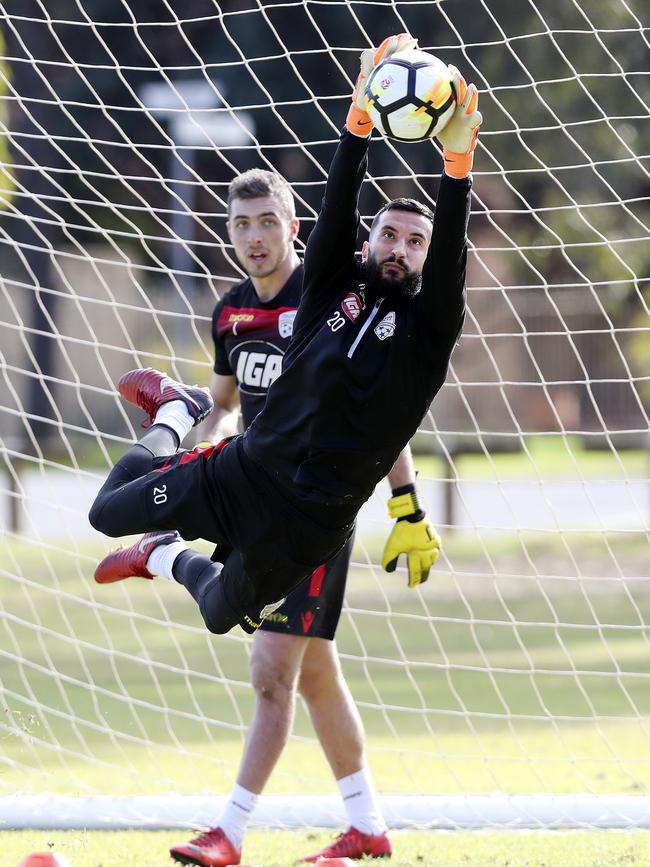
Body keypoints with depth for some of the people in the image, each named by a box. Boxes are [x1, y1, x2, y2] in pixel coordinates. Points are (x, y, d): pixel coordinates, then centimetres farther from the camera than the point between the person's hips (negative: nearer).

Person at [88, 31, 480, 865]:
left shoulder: (428, 324, -3)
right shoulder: (336, 288, 3)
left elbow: (452, 246, -20)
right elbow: (338, 204, -9)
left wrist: (457, 162, -35)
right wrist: (361, 116, -24)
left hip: (310, 516, -2)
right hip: (246, 468, 2)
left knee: (223, 615, 10)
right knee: (108, 512, 6)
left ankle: (168, 559, 47)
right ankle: (172, 415, 38)